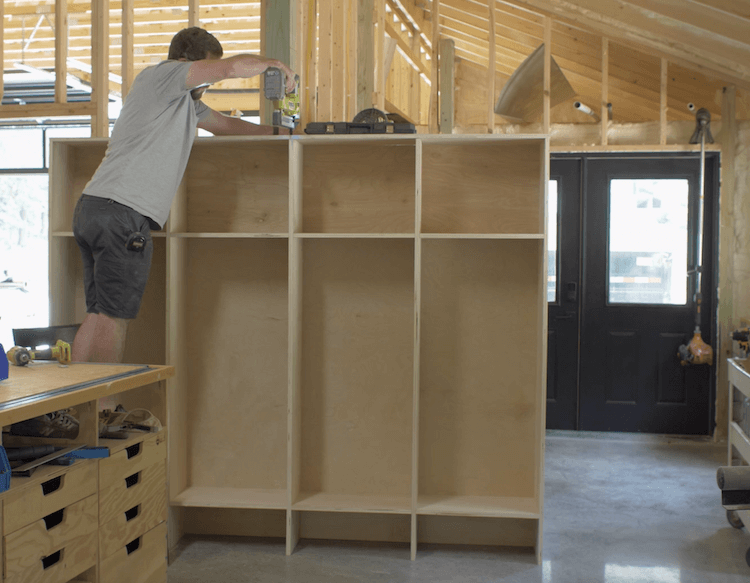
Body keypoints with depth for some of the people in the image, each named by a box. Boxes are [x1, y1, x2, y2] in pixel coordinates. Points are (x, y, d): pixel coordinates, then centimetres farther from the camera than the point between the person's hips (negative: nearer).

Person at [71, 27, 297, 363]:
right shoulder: (162, 74, -2)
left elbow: (222, 124, 38)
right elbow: (232, 68, -13)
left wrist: (273, 131, 32)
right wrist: (274, 65, 4)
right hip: (122, 212, -10)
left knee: (98, 315, 8)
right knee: (114, 316, -6)